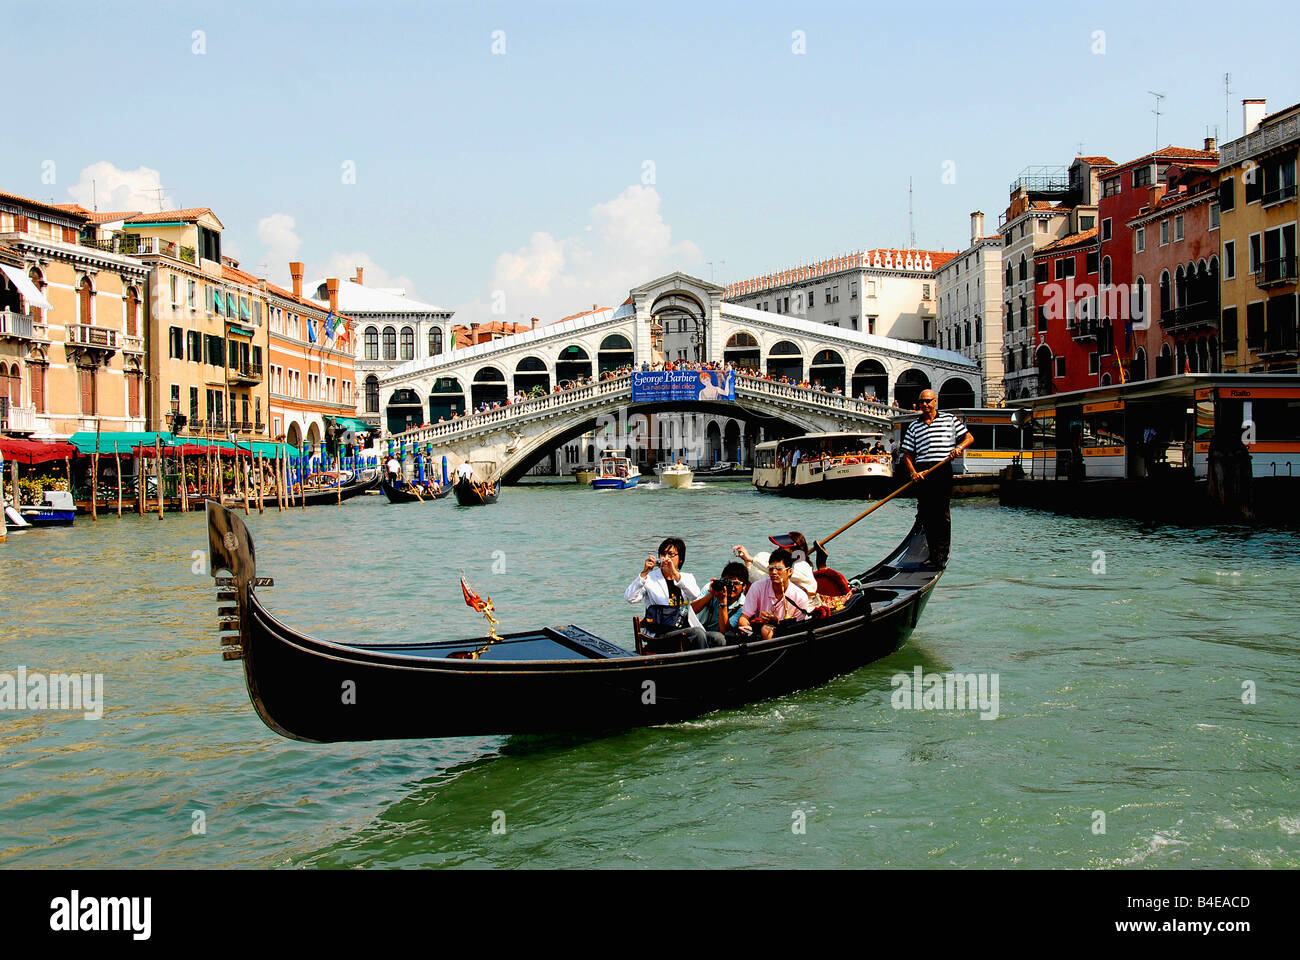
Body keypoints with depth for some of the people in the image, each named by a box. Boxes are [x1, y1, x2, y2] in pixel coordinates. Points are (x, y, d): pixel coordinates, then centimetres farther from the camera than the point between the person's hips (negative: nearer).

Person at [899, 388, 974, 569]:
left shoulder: (950, 419, 10)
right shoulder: (913, 426, 15)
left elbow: (969, 437, 13)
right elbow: (907, 454, 12)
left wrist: (959, 447, -7)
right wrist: (913, 472, -4)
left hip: (943, 471, -3)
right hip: (922, 472, 3)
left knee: (942, 512, -8)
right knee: (926, 514, 3)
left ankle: (942, 556, -7)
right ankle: (933, 553, 13)